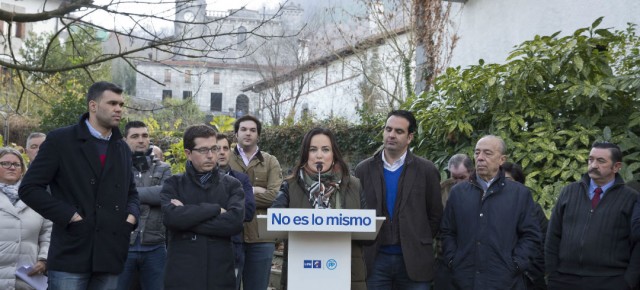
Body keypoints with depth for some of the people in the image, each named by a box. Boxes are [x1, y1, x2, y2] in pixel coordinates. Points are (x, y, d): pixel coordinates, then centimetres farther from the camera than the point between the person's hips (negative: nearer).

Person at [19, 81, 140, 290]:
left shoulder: (122, 148, 17)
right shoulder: (60, 140, -1)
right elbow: (29, 187, -4)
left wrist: (132, 214, 4)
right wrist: (69, 215, -12)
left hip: (110, 256, 5)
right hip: (71, 254, -5)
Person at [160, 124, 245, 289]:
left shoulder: (232, 185, 6)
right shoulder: (173, 184, 5)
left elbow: (235, 221, -11)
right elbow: (171, 217, -14)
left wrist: (187, 217, -9)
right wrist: (215, 209, -10)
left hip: (220, 276, 1)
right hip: (181, 276, -1)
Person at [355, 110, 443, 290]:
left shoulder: (426, 170, 2)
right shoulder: (364, 169, 6)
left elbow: (435, 215, 6)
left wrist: (420, 244, 5)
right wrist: (366, 243, 5)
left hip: (413, 260, -1)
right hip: (375, 259, 1)